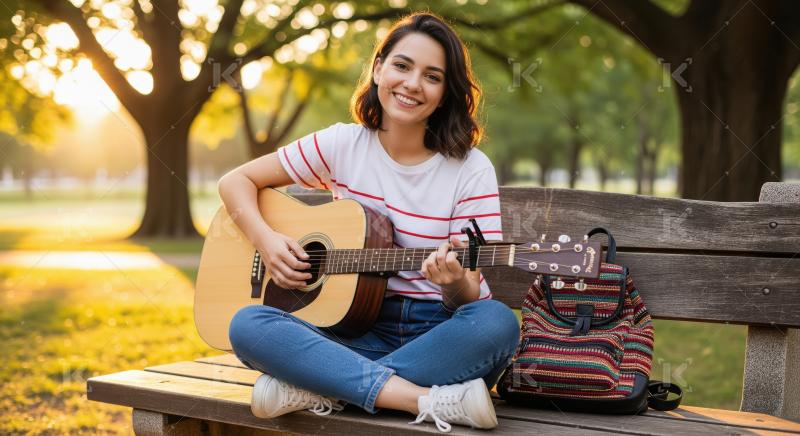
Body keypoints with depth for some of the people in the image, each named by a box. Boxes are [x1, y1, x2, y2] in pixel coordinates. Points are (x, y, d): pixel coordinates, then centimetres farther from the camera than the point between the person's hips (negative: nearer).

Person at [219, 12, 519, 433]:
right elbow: (236, 181, 9)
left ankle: (318, 389, -27)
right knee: (248, 324, -25)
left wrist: (455, 283, -31)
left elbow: (470, 296, -7)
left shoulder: (471, 170, -4)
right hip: (359, 329, 2)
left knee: (497, 322, -35)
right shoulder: (343, 145, 3)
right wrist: (265, 240, -10)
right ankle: (433, 401, -32)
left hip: (439, 338, -1)